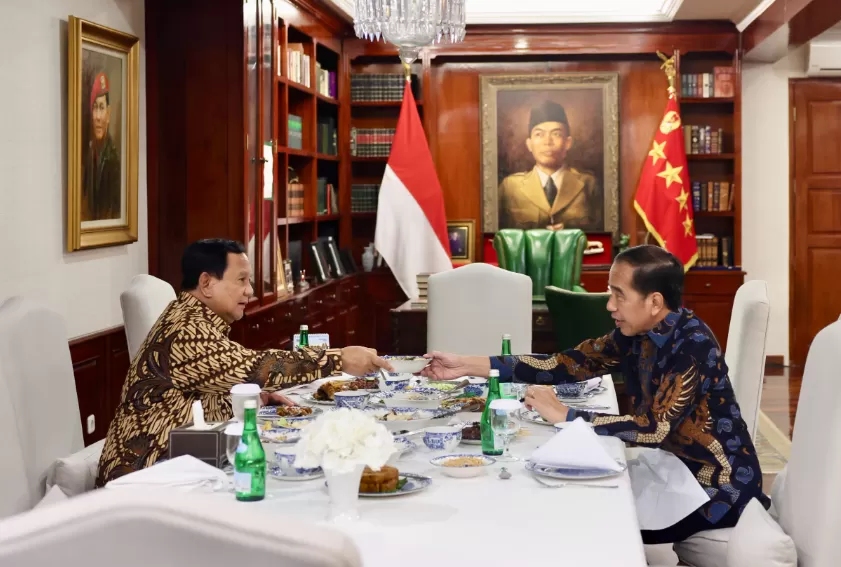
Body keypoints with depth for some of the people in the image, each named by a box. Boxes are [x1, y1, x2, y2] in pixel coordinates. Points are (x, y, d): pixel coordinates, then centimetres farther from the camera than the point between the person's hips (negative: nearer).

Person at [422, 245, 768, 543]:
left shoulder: (694, 345, -25)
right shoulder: (635, 335, -2)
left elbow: (654, 428, -31)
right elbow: (564, 364, -2)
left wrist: (564, 416, -25)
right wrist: (467, 365, -7)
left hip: (718, 487, -7)